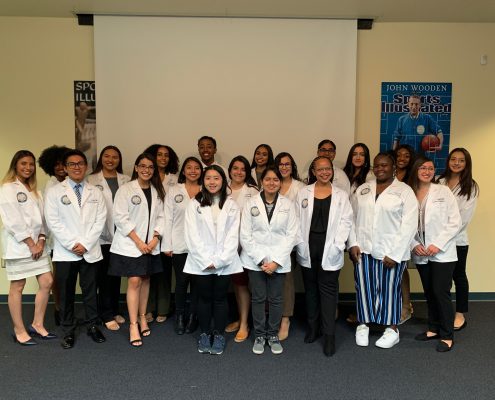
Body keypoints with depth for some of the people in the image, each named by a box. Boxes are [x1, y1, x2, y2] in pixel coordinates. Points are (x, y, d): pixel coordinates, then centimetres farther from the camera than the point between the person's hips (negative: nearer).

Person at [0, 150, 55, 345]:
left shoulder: (34, 190, 16)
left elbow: (41, 217, 9)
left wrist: (41, 241, -5)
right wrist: (30, 243, -14)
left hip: (37, 244, 7)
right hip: (17, 245, -7)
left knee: (47, 282, 5)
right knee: (17, 287, 3)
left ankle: (37, 325, 19)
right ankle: (19, 331, 15)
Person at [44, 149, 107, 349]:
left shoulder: (95, 192, 7)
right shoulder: (54, 192, 2)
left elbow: (100, 220, 0)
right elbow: (53, 221, -5)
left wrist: (85, 244, -9)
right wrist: (72, 244, -12)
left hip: (90, 251, 1)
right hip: (65, 252, -1)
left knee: (90, 291, 9)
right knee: (66, 293, 8)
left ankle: (92, 326, 24)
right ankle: (68, 331, 21)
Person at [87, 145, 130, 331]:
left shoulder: (126, 180, 8)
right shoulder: (92, 180, 0)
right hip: (101, 235, -3)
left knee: (116, 274, 13)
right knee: (104, 275, 3)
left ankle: (114, 310, 26)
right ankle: (107, 315, 14)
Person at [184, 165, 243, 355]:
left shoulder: (231, 205, 4)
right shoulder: (194, 204, 2)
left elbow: (233, 235, -2)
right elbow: (192, 235, -4)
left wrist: (219, 260, -10)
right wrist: (206, 260, -10)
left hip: (224, 262, 0)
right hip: (201, 262, 0)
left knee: (220, 298, 8)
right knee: (204, 298, 9)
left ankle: (219, 335, 21)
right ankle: (204, 334, 24)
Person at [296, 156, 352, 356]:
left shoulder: (341, 195, 4)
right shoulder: (303, 193, 6)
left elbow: (346, 222, -1)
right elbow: (298, 220, 3)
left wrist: (337, 246, -11)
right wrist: (301, 245, -5)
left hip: (329, 250, -2)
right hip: (308, 249, 2)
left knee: (328, 290, 1)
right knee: (310, 288, 13)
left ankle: (329, 335, 9)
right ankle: (313, 327, 29)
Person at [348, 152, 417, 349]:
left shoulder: (405, 191, -3)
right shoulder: (362, 189, 10)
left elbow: (409, 225, -8)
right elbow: (352, 218, 8)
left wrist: (395, 253, -13)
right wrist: (353, 244, -3)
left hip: (391, 251, -3)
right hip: (363, 249, 3)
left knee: (390, 289, 8)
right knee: (364, 287, 9)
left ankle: (392, 330, 24)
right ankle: (363, 325, 26)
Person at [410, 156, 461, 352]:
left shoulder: (443, 191, -4)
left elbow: (455, 222, -6)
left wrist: (438, 244, -13)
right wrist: (414, 244, -10)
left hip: (442, 253, -3)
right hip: (421, 254, 3)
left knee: (441, 293, -3)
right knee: (429, 293, 14)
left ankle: (447, 336, 13)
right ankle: (433, 329, 29)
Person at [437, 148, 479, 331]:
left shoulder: (471, 187, -1)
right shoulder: (439, 182, 6)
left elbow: (465, 215, -9)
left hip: (457, 239, -2)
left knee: (458, 275, 9)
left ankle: (460, 315, 22)